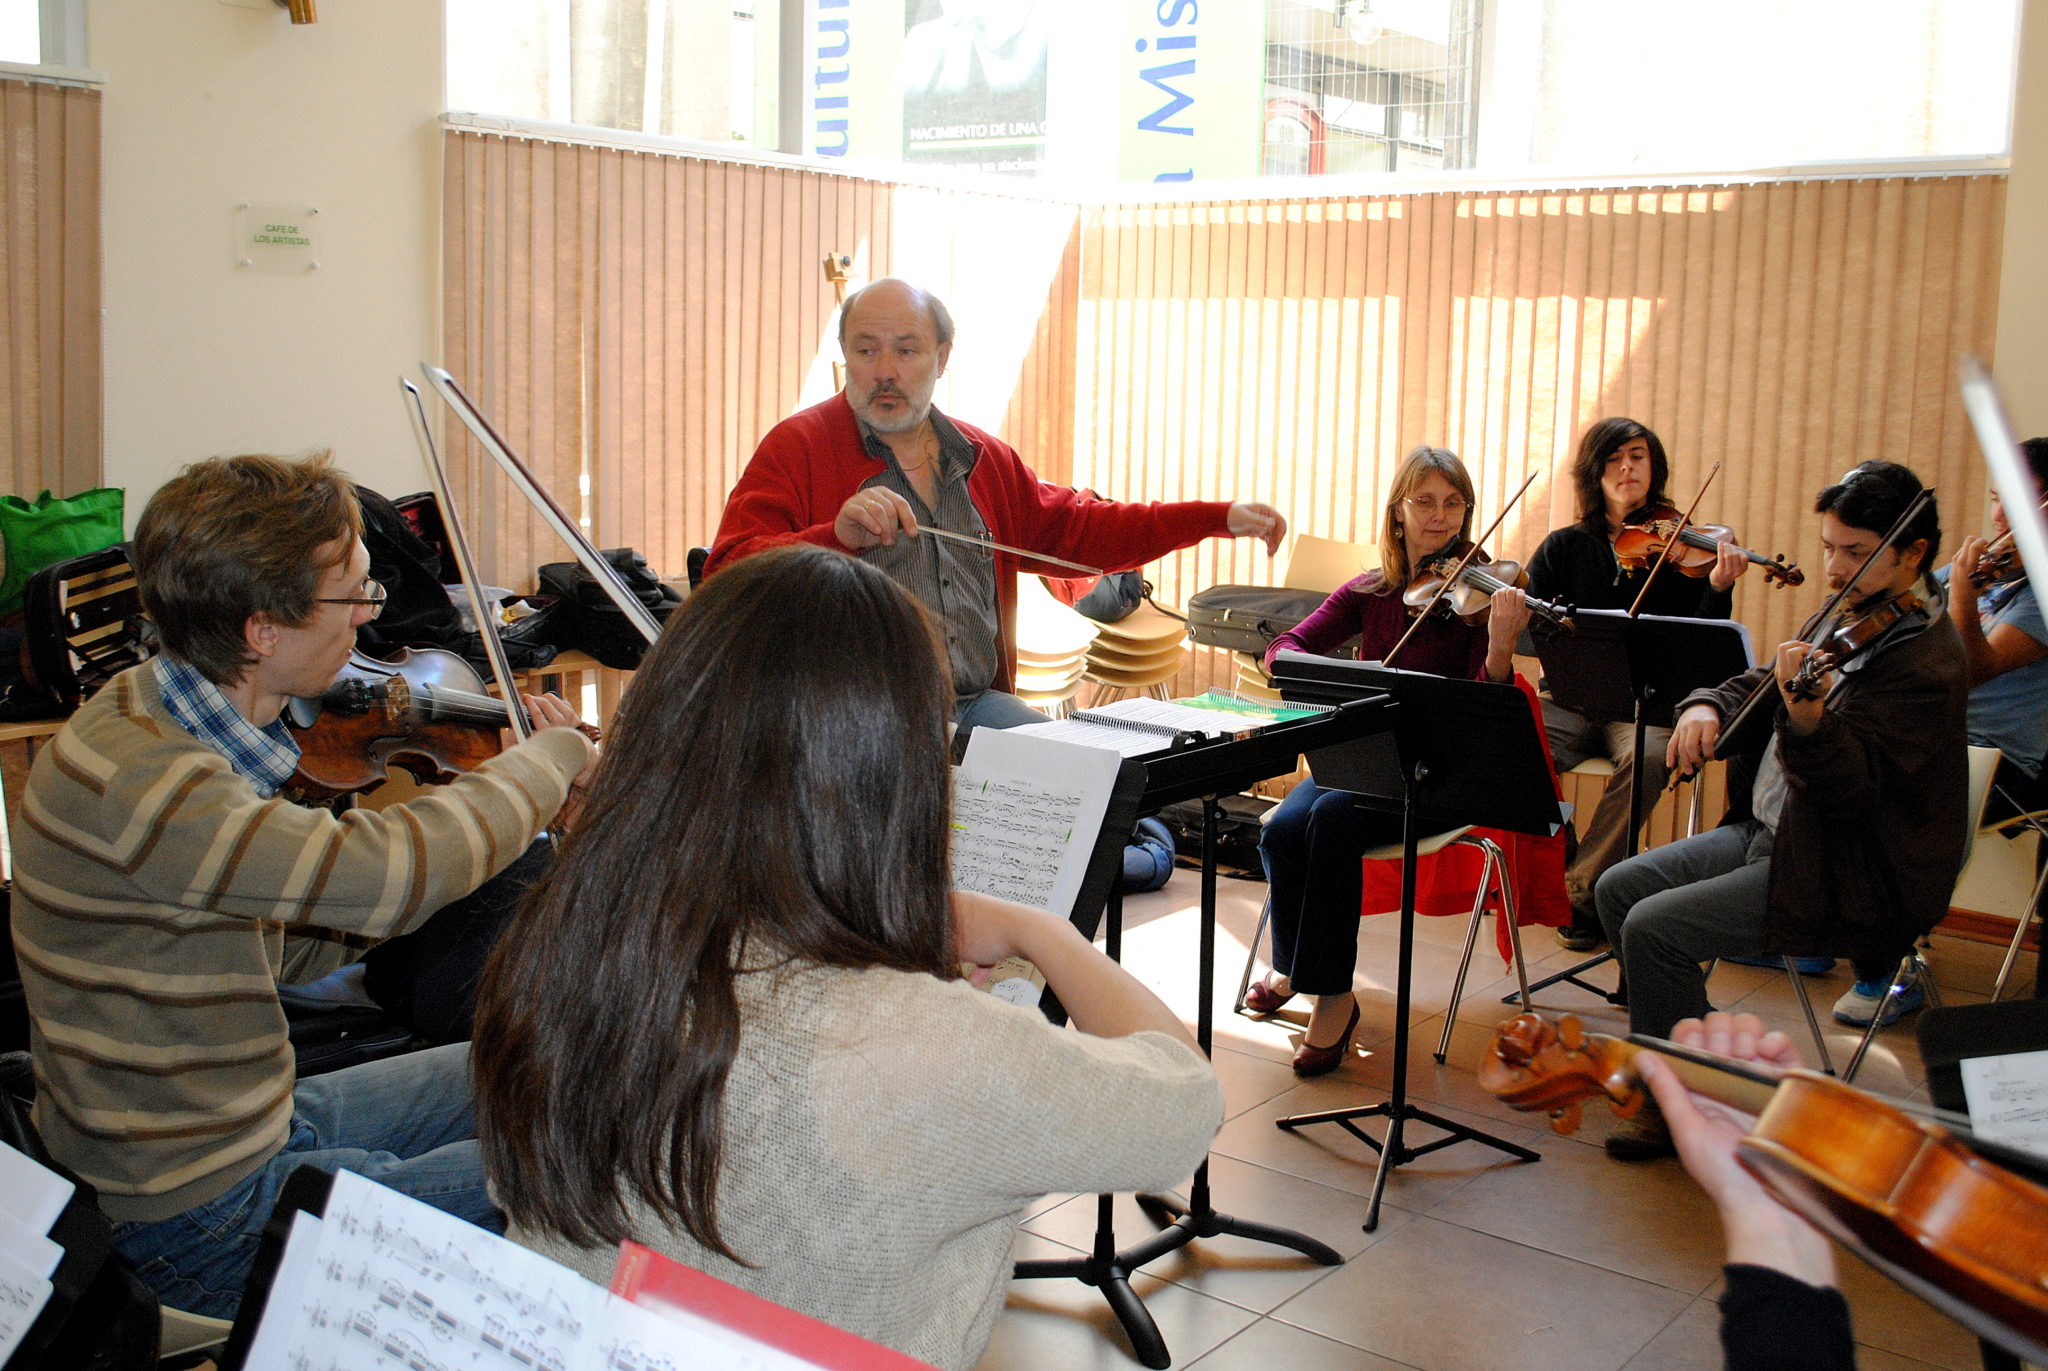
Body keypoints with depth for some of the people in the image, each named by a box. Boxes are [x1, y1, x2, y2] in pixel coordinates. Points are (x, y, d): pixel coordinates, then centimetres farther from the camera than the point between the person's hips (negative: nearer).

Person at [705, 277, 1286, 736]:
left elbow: (1077, 529, 26)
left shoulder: (985, 459, 18)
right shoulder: (795, 449, -1)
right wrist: (837, 535, -28)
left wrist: (1220, 518, 20)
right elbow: (727, 579, -11)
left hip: (979, 704, 6)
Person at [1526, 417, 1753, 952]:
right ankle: (1557, 865, -6)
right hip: (1573, 701, 2)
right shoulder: (1564, 547, 12)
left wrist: (1719, 588, -22)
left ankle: (1581, 891, -19)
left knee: (1648, 756, -35)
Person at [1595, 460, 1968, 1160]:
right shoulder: (1849, 624, 9)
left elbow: (1851, 791, -27)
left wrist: (1806, 714, -46)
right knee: (1619, 888, 4)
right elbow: (1753, 686, 11)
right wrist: (1705, 708, -13)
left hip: (1849, 879, -9)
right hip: (1768, 831, 10)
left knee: (1654, 927, -19)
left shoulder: (1928, 663, -19)